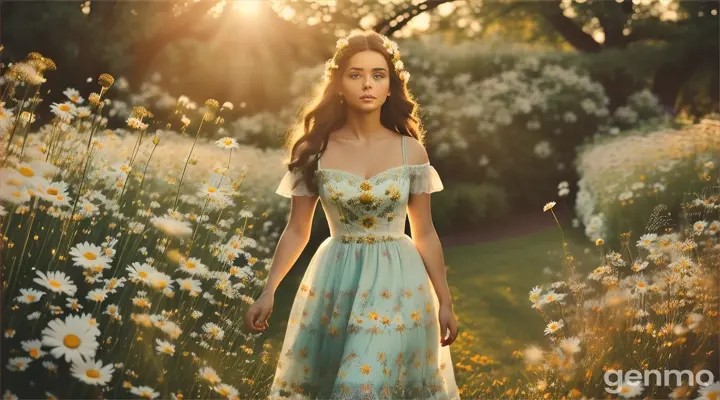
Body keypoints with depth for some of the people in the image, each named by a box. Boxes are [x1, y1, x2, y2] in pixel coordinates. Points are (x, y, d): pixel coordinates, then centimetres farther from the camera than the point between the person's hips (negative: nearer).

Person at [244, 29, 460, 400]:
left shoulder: (410, 151, -3)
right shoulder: (315, 150, -3)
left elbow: (425, 234, 3)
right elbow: (296, 231, 2)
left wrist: (444, 302, 3)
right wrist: (268, 291, -6)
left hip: (396, 283, -1)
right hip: (334, 282, 1)